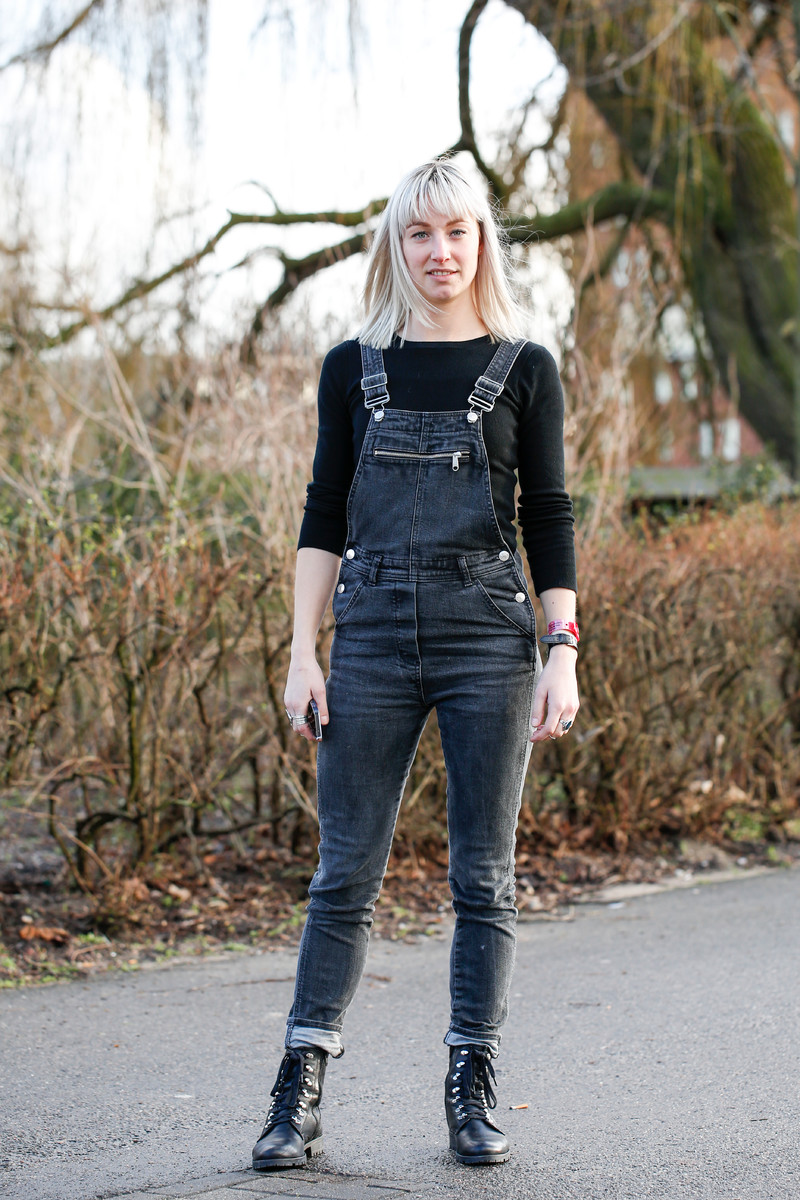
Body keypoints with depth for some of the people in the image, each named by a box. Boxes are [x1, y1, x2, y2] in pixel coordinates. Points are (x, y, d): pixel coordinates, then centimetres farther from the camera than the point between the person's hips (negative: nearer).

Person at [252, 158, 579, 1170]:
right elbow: (325, 515, 8)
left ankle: (471, 1093, 13)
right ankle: (299, 1093, 7)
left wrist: (563, 653, -4)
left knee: (484, 876, 3)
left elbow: (547, 519, 4)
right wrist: (303, 652, 1)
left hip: (489, 633, -1)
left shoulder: (524, 369, 5)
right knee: (345, 870, 1)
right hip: (374, 633, 1)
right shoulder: (354, 369, 9)